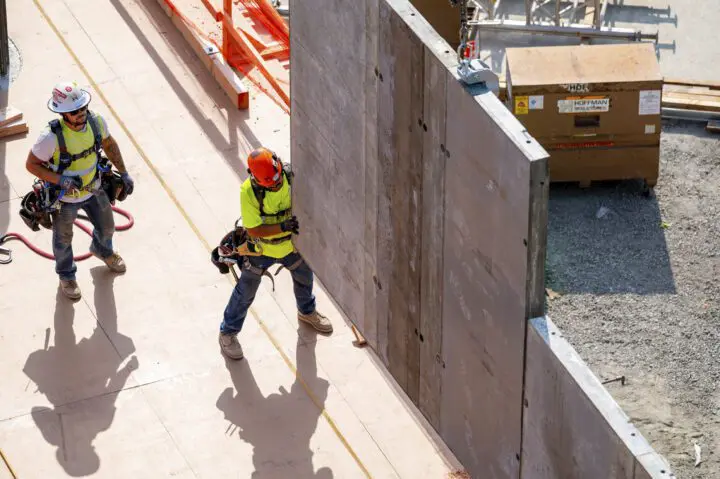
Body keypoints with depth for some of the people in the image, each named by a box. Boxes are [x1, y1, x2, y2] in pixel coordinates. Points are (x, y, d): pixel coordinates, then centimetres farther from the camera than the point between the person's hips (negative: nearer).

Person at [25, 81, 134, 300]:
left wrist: (123, 173, 2)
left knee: (106, 227, 28)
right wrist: (60, 180, -33)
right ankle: (66, 276, 51)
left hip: (93, 190, 4)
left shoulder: (96, 122, -21)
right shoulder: (52, 137, -36)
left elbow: (109, 144, 1)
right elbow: (31, 164, -22)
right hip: (65, 197, -4)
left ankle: (103, 251, 64)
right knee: (63, 239, 22)